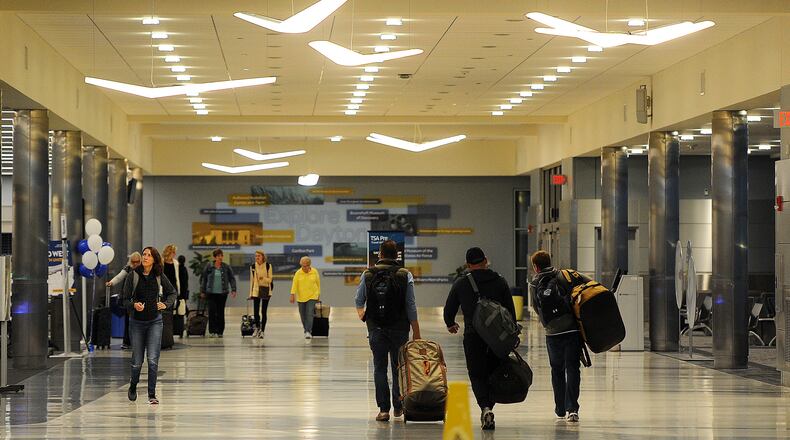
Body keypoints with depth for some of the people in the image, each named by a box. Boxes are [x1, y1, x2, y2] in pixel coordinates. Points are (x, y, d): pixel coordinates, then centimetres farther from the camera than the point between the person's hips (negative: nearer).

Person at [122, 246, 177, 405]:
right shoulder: (133, 276, -6)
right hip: (137, 321, 0)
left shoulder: (159, 277, 0)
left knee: (153, 360, -9)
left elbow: (172, 292, 16)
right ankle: (133, 387, 34)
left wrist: (166, 304, 0)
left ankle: (152, 394, 0)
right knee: (137, 361, 6)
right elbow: (125, 299, -6)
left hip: (155, 321, 1)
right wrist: (134, 305, -26)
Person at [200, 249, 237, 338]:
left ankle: (220, 331, 11)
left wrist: (233, 290, -4)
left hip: (222, 293, 1)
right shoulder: (209, 267, 3)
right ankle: (212, 331, -3)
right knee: (212, 311, -7)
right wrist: (202, 291, 8)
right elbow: (203, 279, 9)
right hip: (211, 293, -1)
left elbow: (232, 279, 6)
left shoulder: (226, 267, 4)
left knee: (220, 312, 4)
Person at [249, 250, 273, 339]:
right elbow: (252, 280, 10)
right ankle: (257, 328, 23)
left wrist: (263, 278, -24)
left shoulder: (268, 266, -4)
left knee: (263, 312, -1)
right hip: (256, 290, 2)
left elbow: (270, 279, -3)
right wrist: (251, 293, 10)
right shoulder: (253, 267, 4)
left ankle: (262, 331, 6)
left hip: (265, 291, -2)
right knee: (256, 311, -1)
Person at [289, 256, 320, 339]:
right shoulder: (298, 273, -3)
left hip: (312, 297, -2)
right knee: (303, 315, 9)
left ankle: (308, 332, -18)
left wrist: (318, 294, 12)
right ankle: (306, 330, 27)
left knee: (309, 314, -14)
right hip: (301, 297, 2)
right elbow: (294, 284, -8)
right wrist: (292, 294, -18)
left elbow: (318, 283, 8)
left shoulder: (314, 272, -1)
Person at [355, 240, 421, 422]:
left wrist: (361, 314, 31)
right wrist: (416, 332, 1)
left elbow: (359, 301, 7)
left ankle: (384, 408, -2)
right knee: (399, 367, 12)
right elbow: (411, 306, -6)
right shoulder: (405, 275, -5)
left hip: (376, 328, 0)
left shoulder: (368, 274, -2)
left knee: (380, 368, 4)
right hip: (399, 328, 0)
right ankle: (398, 406, 17)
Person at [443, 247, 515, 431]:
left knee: (477, 375, 3)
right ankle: (489, 407, 11)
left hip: (473, 337, -1)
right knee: (494, 373, 15)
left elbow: (449, 309, 10)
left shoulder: (461, 283, 2)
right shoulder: (500, 282, 5)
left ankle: (485, 407, -18)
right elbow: (511, 310, 6)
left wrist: (450, 324, 31)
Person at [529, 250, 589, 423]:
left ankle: (560, 410, 21)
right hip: (573, 329, -1)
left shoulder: (534, 286, 4)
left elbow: (537, 309, 6)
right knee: (572, 368, 1)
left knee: (557, 370, 16)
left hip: (552, 334, 1)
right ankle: (572, 408, -11)